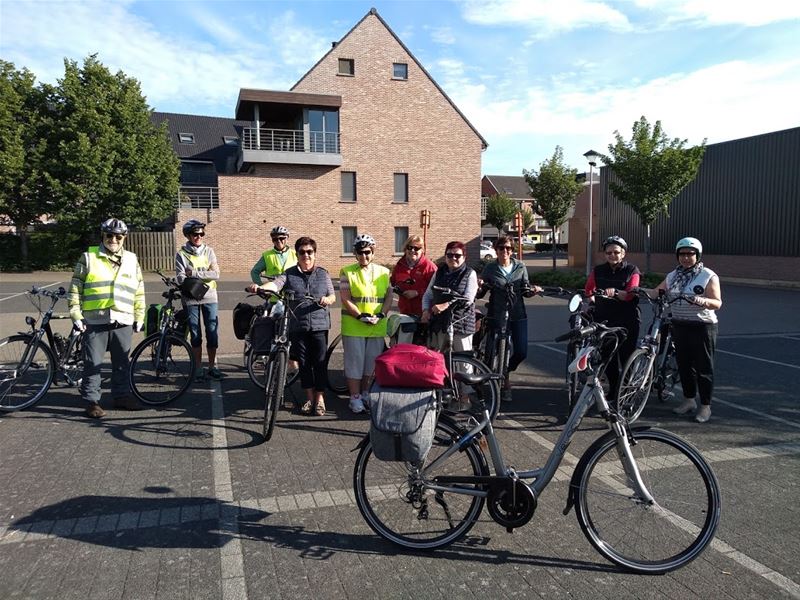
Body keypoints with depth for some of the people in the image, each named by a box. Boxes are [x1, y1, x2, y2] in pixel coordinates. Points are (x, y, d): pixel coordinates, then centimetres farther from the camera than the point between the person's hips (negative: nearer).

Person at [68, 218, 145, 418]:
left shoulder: (131, 260, 11)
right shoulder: (89, 257, 3)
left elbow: (139, 292, 15)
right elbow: (76, 287, 2)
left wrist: (139, 317, 12)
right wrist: (75, 314, -4)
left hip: (123, 321, 3)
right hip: (95, 321, -3)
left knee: (122, 363, 12)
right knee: (93, 363, 2)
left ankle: (122, 396, 24)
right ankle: (92, 401, 10)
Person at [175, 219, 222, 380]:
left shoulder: (209, 251, 5)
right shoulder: (181, 254, 0)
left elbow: (216, 274, -5)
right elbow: (180, 278, -9)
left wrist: (194, 273, -12)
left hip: (209, 297, 1)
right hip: (191, 299, -1)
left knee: (212, 333, 3)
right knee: (196, 335, 5)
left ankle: (212, 366, 16)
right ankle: (198, 368, 16)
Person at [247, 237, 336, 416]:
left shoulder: (323, 274, 7)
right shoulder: (290, 274, 3)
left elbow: (332, 296, 10)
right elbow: (275, 284, -15)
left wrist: (327, 299, -14)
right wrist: (259, 287, -36)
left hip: (319, 325, 0)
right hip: (297, 326, 0)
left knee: (319, 362, 1)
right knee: (304, 363, 8)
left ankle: (320, 398, 15)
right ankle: (309, 397, 22)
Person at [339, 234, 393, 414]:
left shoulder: (383, 272, 8)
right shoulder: (347, 272, -2)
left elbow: (389, 297, 6)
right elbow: (345, 299, -7)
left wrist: (380, 315, -10)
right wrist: (361, 316, -17)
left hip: (377, 327, 3)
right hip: (353, 326, -3)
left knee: (371, 363, 11)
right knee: (355, 363, 2)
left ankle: (365, 393, 28)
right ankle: (355, 398, 13)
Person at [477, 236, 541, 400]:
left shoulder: (520, 267, 7)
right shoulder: (490, 269, 2)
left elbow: (525, 291, 12)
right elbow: (480, 294, 3)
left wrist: (533, 291, -10)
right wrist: (479, 286, -18)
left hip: (518, 316, 2)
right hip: (496, 317, -2)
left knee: (521, 352, -2)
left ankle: (505, 372, 29)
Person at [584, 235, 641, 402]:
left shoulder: (632, 271, -1)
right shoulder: (598, 271, 6)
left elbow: (630, 294, -15)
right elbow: (588, 290, 14)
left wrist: (615, 292, -32)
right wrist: (592, 301, -2)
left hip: (627, 321, -3)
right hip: (604, 319, 3)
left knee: (626, 357, -2)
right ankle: (613, 389, 21)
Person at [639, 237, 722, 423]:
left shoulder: (708, 276, -5)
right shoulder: (673, 276, 11)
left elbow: (717, 303, -13)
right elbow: (657, 293, 5)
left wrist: (702, 301, -33)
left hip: (702, 326, -5)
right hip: (679, 326, 5)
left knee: (703, 367, 1)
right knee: (684, 364, 12)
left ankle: (706, 406, 10)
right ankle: (689, 399, 26)